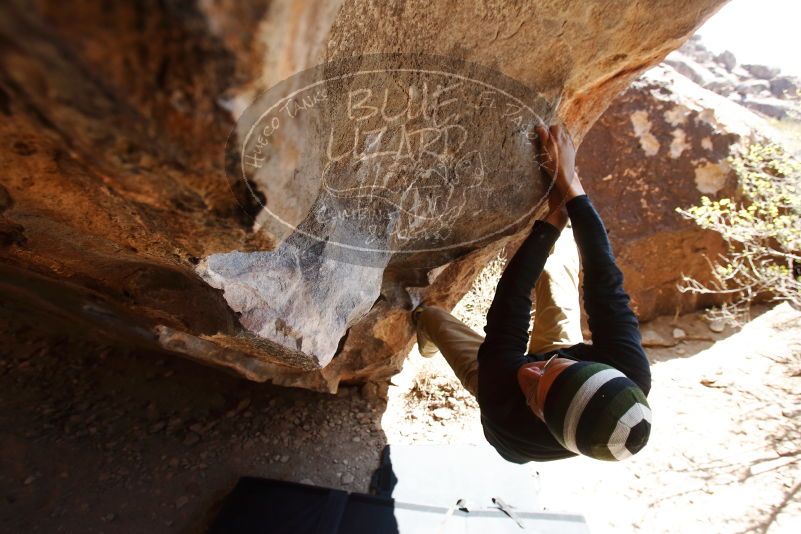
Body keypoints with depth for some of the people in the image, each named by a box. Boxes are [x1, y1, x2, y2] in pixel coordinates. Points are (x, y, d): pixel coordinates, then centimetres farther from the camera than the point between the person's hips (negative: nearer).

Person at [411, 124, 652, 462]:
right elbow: (605, 281, -39)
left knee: (431, 316, 12)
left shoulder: (503, 404, -51)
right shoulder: (632, 376, -46)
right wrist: (570, 185, -37)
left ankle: (429, 341, 51)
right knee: (556, 266, -7)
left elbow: (511, 303, -43)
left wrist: (553, 221, -33)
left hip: (504, 384, -1)